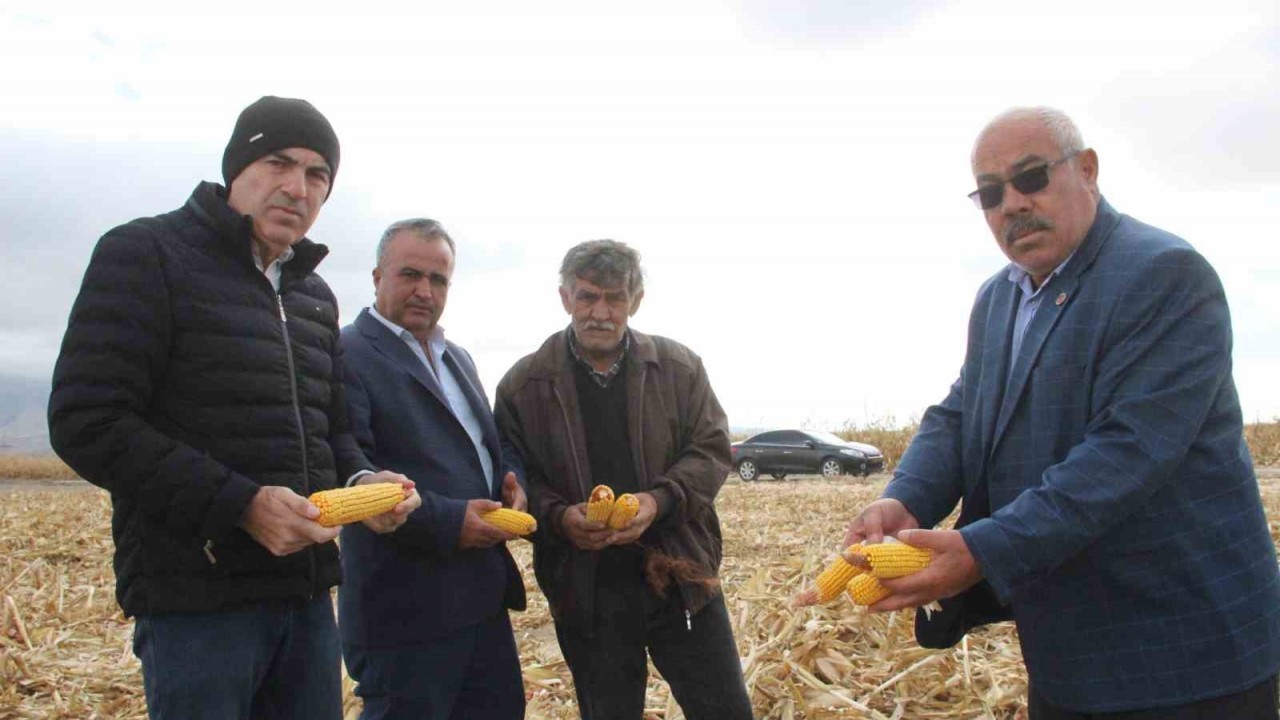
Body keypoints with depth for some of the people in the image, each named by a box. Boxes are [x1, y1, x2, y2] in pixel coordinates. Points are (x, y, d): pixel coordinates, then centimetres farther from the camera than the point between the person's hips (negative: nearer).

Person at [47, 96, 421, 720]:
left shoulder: (315, 295, 16)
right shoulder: (144, 254, -4)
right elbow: (86, 423, -13)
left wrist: (364, 481, -3)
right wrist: (240, 504, -21)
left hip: (306, 593, 7)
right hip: (195, 598, -6)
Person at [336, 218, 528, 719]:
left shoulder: (457, 359, 18)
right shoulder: (346, 356, -10)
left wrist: (513, 485, 1)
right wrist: (447, 521, -23)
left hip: (485, 598, 9)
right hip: (405, 610, -8)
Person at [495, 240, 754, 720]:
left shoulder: (679, 367, 2)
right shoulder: (523, 385, 0)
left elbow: (712, 450, 1)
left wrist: (659, 501, -17)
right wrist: (558, 517, -19)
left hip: (679, 575, 1)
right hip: (585, 589, 0)